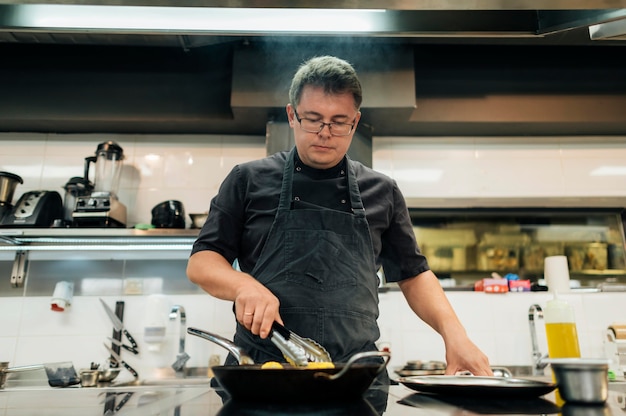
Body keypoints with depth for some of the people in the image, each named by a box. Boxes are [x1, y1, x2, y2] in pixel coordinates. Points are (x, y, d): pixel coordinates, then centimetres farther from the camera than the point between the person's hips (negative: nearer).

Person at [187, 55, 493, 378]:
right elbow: (201, 262, 7)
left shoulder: (382, 192, 12)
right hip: (260, 365, -1)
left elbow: (413, 275, 16)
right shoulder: (248, 180, 7)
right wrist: (244, 285, -14)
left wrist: (454, 333, 1)